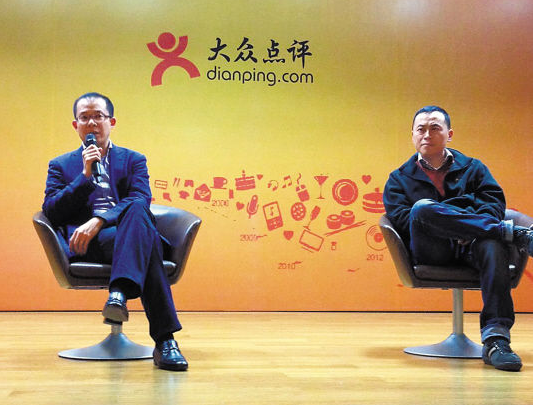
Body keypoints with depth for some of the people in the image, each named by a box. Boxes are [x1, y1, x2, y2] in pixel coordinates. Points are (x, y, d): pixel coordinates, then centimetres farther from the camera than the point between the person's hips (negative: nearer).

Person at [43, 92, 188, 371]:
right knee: (145, 240, -36)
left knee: (137, 212, -38)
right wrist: (85, 175, -3)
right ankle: (164, 339, -45)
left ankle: (120, 293, -54)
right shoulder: (61, 165, 23)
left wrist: (98, 220, -17)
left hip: (131, 233, 1)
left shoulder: (133, 160, 22)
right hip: (85, 245, -1)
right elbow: (51, 212, 7)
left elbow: (141, 200, 0)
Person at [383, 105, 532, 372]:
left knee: (491, 242, -36)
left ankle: (495, 339, -43)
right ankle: (512, 233, -31)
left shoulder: (473, 168, 24)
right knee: (422, 208, -32)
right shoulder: (399, 178, 22)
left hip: (470, 248, 1)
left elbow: (495, 202, 7)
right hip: (429, 252, 0)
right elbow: (399, 218, 3)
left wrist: (467, 231, -14)